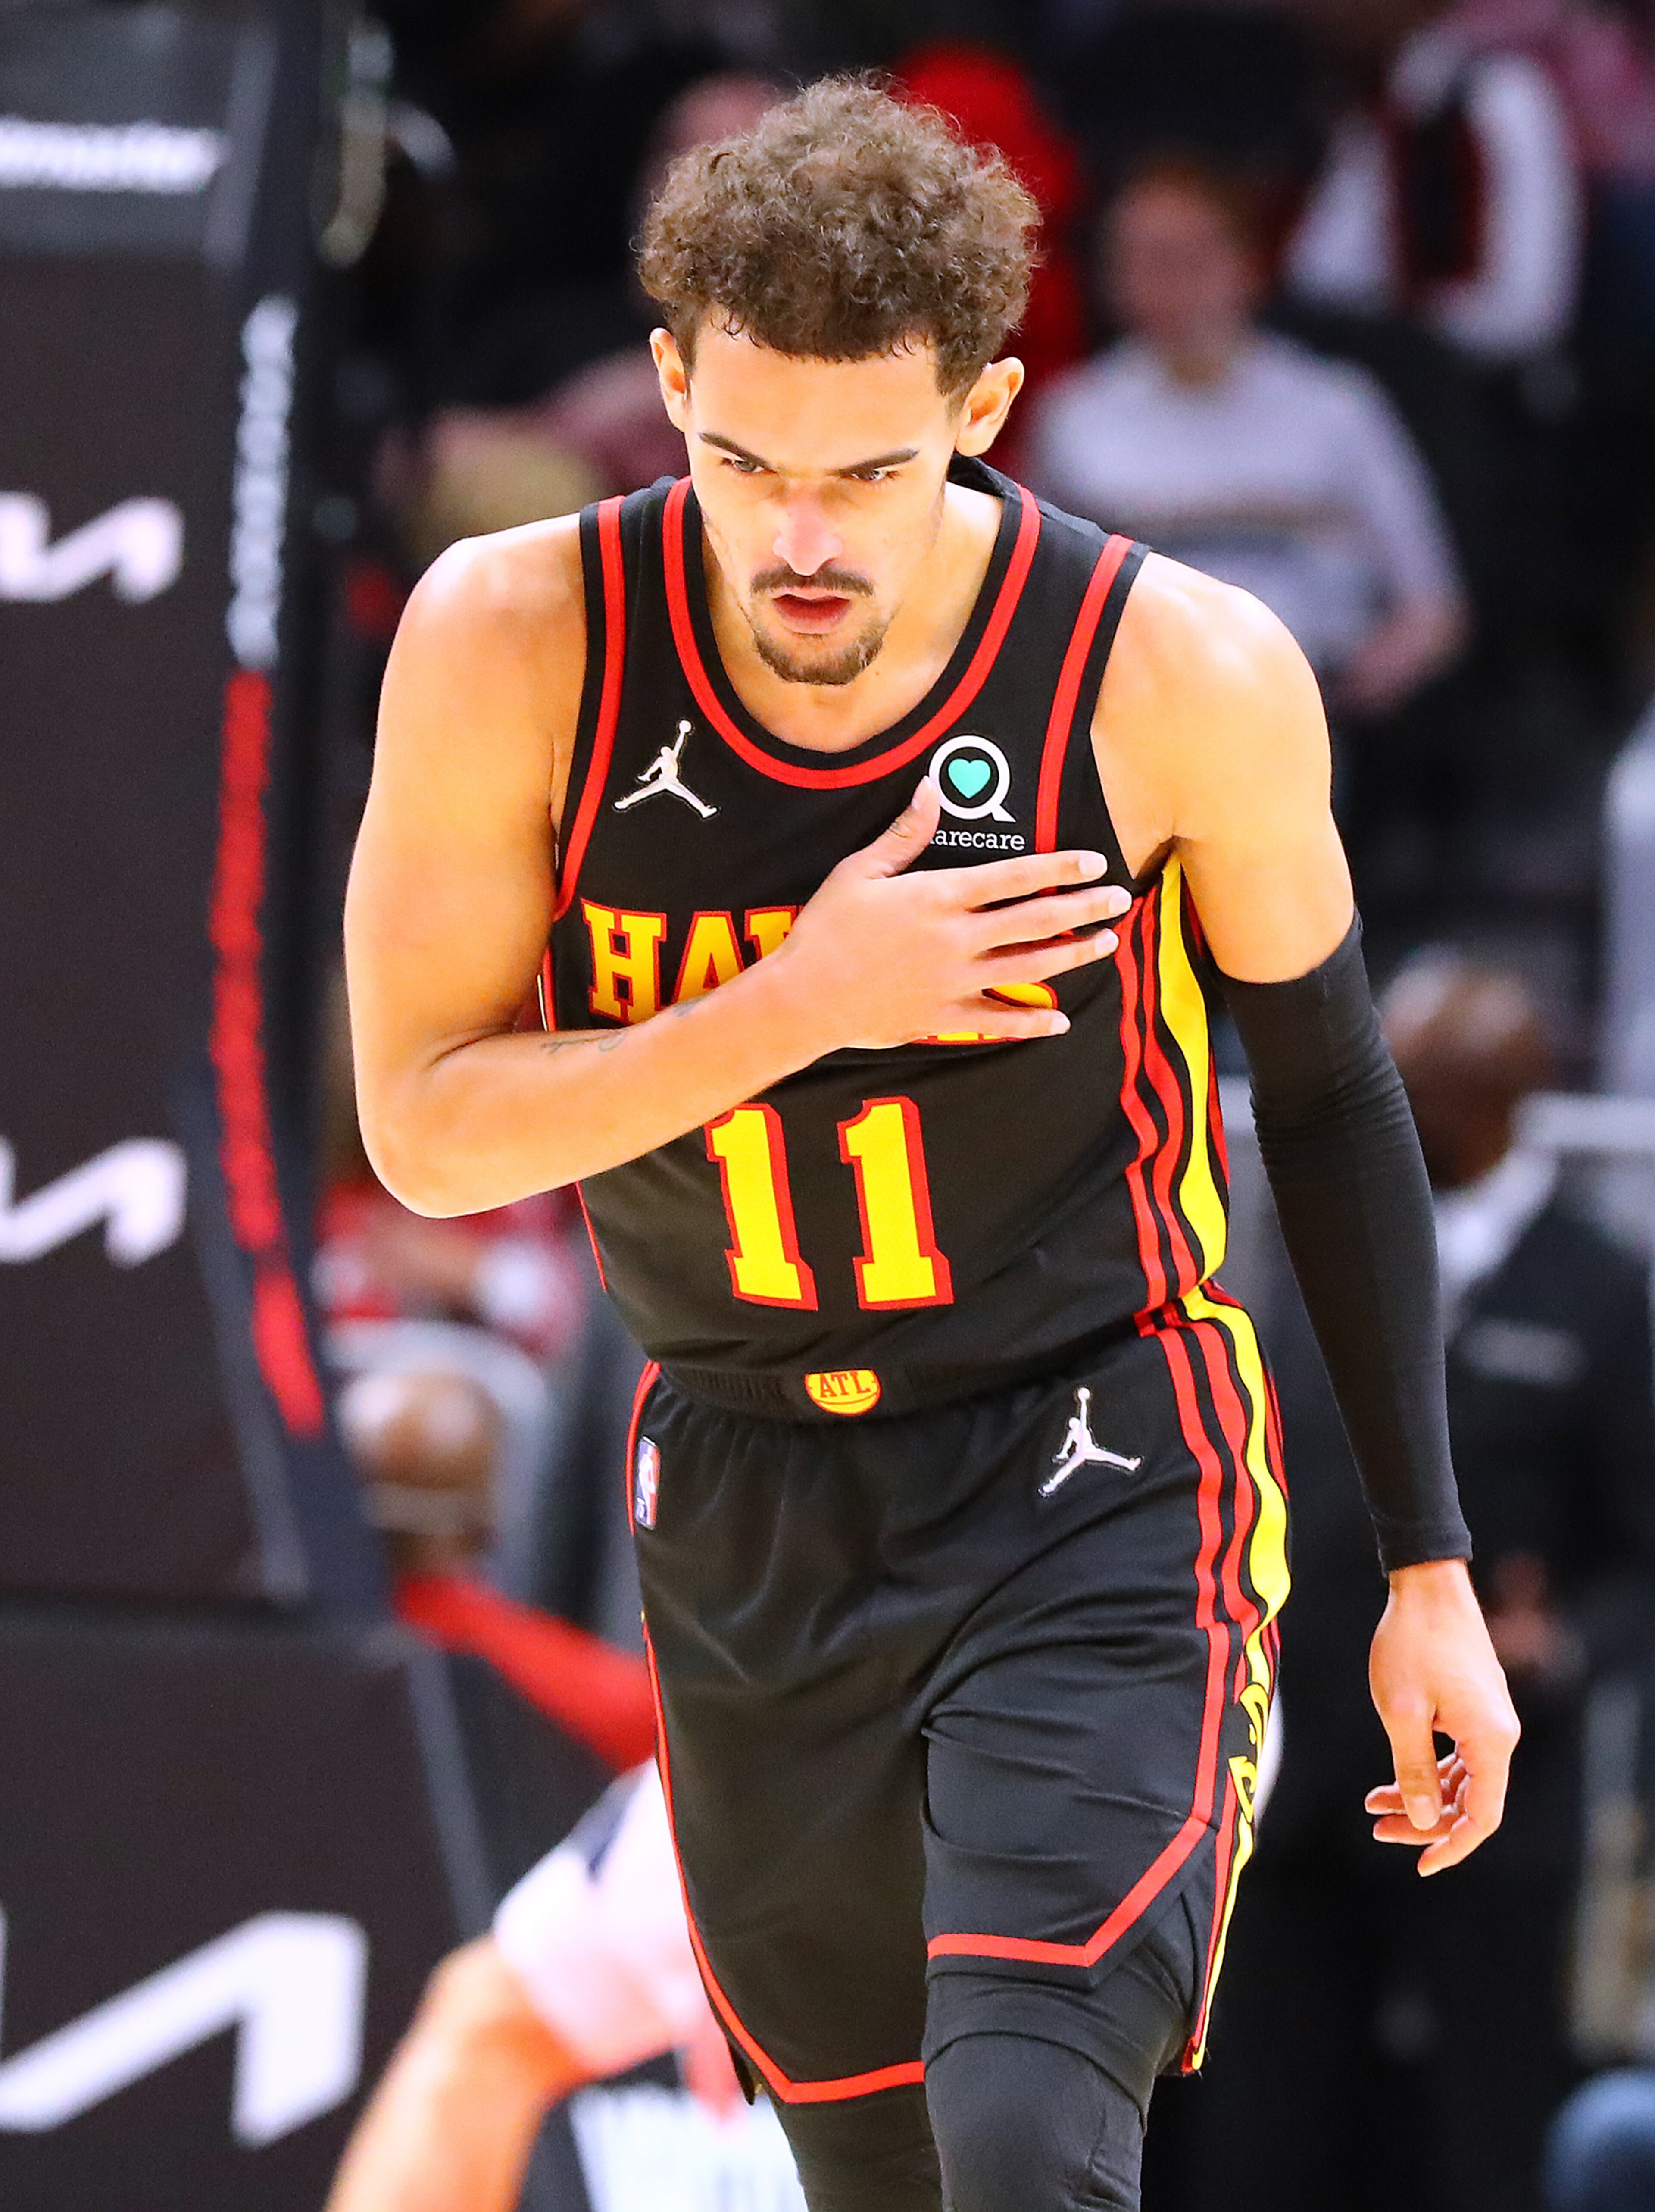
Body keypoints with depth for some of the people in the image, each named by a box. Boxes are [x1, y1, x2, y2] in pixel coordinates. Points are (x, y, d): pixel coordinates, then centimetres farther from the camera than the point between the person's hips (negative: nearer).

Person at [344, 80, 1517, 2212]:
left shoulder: (1180, 676, -15)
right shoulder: (516, 643, -13)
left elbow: (1329, 1094, 0)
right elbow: (424, 1129, -10)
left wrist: (1429, 1570, 3)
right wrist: (812, 1002, -24)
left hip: (1094, 1484, -3)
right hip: (743, 1514, 3)